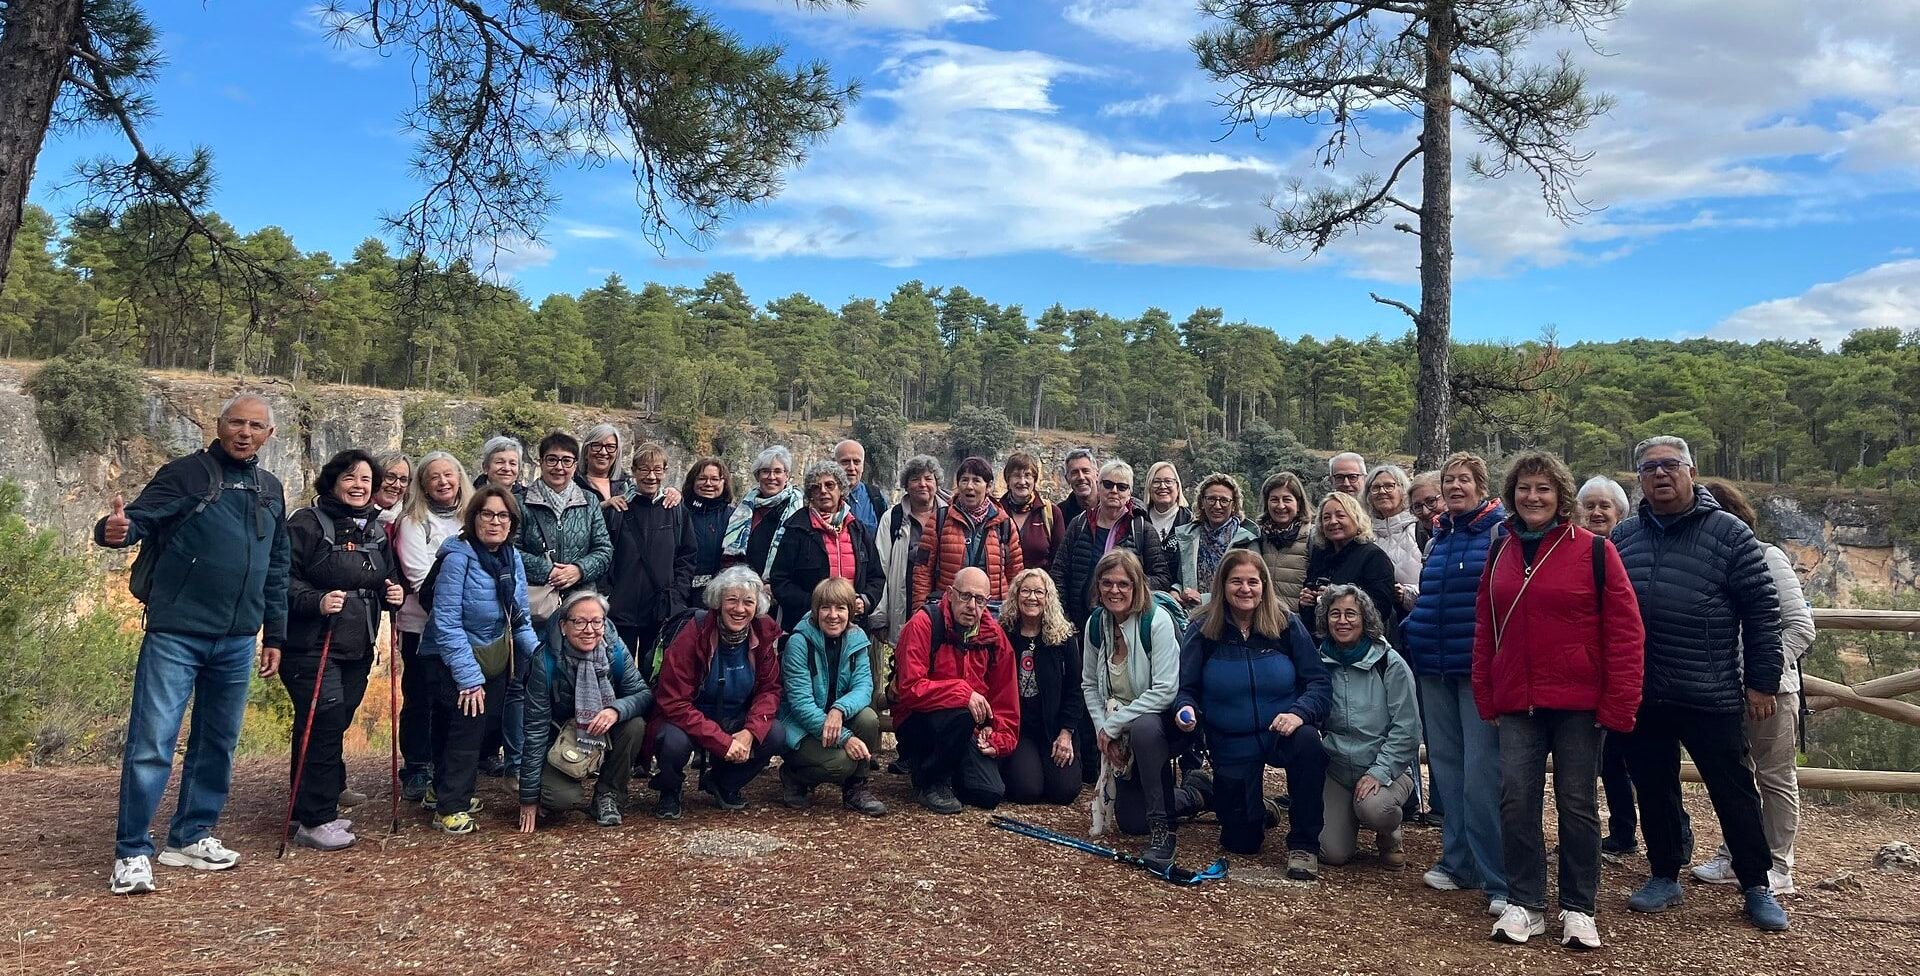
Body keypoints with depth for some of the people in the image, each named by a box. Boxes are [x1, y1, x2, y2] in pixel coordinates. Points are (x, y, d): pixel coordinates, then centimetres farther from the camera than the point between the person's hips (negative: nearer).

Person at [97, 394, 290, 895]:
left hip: (237, 642, 5)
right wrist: (115, 530, -41)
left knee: (218, 744, 13)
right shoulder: (186, 473, -3)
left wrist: (274, 635, 15)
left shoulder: (271, 491, 12)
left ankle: (192, 837, 26)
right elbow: (140, 517, -16)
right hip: (176, 633, -5)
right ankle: (132, 853, 7)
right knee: (151, 743, -5)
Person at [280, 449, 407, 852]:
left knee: (337, 724, 16)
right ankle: (314, 820, 0)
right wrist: (316, 601, -29)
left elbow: (387, 579, 22)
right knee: (323, 726, -8)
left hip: (357, 648, 7)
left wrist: (393, 593, 1)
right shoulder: (307, 523, -10)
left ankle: (329, 791, 33)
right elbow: (284, 578, -14)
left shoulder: (377, 529, 13)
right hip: (311, 646, -7)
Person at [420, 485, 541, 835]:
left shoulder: (511, 557, 0)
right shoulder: (458, 556, -20)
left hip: (493, 659, 7)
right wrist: (469, 677, -24)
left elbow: (520, 619, 6)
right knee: (469, 722, -12)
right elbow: (446, 623, -22)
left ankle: (444, 790, 35)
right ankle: (450, 806, 4)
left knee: (484, 723, 14)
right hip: (453, 660, -7)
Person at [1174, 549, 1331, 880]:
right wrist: (1185, 709, -27)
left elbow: (1320, 684, -10)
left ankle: (1303, 844, -18)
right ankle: (1256, 811, 44)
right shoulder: (1203, 629, -8)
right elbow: (1185, 688, -4)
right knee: (1241, 843, 5)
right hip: (1231, 744, 1)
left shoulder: (1287, 625, -8)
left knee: (1308, 742, -38)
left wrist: (1299, 713, -30)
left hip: (1282, 733, -1)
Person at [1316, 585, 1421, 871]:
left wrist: (1378, 772, -18)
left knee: (1374, 809, -35)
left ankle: (1389, 837, 3)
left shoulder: (1390, 664, -9)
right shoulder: (1320, 663, 2)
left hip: (1388, 769, -2)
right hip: (1337, 769, 3)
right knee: (1333, 853, -11)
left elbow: (1406, 729, -10)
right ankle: (1349, 817, 25)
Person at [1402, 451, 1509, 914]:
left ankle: (1498, 879, -3)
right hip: (1436, 668, 7)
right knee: (1446, 767, 11)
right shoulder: (1440, 536, 15)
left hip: (1479, 667, -7)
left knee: (1482, 773, -9)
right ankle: (1458, 862, 22)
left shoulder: (1502, 532, -5)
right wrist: (1407, 632, 14)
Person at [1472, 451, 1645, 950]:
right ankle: (1524, 904, 14)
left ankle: (1578, 909, 19)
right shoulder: (1500, 552, 9)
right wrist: (1486, 697, 8)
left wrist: (1618, 704, -11)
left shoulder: (1594, 550, -5)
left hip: (1579, 703, -3)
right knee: (1516, 800, 2)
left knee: (1577, 804, 6)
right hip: (1517, 704, 4)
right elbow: (1485, 628, 12)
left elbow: (1624, 630, -7)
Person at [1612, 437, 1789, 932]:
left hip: (1711, 695, -4)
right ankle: (1665, 877, 26)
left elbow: (1762, 609, -4)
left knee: (1734, 790, 6)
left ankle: (1757, 887, 21)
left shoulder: (1729, 533, -3)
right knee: (1653, 789, 12)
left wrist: (1762, 681, -6)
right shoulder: (1623, 536, 8)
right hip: (1639, 695, 4)